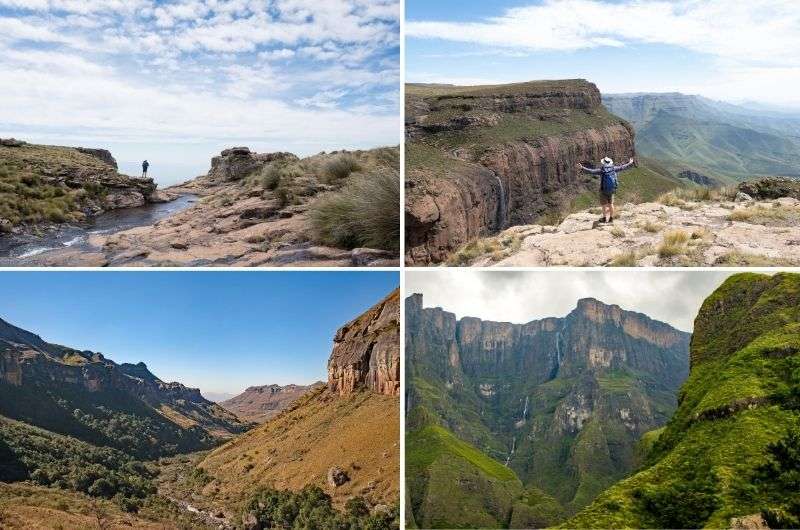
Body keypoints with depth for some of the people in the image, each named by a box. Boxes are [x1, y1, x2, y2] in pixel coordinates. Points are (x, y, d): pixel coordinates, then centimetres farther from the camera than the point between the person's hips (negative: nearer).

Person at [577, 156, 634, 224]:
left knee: (604, 204, 8)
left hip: (604, 190, -4)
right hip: (612, 190, 4)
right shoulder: (614, 168, -3)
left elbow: (592, 171, -25)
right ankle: (611, 218, 25)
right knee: (611, 204, 17)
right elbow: (622, 167, 11)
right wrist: (630, 163, 28)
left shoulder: (601, 170, -15)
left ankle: (605, 218, 14)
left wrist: (582, 168, -26)